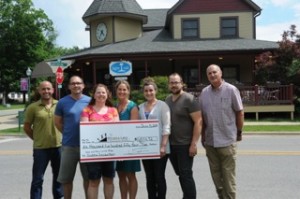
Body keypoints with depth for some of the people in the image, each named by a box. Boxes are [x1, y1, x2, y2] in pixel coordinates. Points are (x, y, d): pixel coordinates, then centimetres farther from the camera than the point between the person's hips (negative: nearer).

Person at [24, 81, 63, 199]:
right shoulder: (32, 107, -6)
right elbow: (27, 127, 2)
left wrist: (63, 137, 3)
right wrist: (37, 139, 0)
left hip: (59, 146, 3)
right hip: (40, 148, -2)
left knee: (59, 176, 17)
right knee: (38, 179, 5)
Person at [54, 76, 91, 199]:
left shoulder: (90, 101, 0)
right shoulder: (63, 102, -2)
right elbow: (57, 122, 7)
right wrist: (69, 134, 4)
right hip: (69, 145, -1)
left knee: (89, 177, 13)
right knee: (66, 178, 9)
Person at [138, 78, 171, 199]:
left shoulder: (162, 105, -3)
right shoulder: (140, 107, 10)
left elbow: (166, 127, -9)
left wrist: (163, 146, -16)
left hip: (159, 147, -5)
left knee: (159, 177, 1)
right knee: (149, 178, 11)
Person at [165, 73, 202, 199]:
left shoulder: (189, 99, -10)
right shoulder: (167, 100, 10)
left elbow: (198, 122, -14)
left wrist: (194, 143, -19)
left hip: (185, 145, -6)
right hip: (171, 145, 6)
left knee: (186, 174, -3)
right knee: (180, 174, 15)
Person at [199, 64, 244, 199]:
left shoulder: (231, 90, -5)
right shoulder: (204, 92, 6)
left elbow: (240, 113, -1)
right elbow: (202, 116, 11)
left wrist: (239, 132, 1)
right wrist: (203, 135, 11)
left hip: (227, 140, -4)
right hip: (210, 141, 4)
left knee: (228, 174, 3)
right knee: (215, 173, 14)